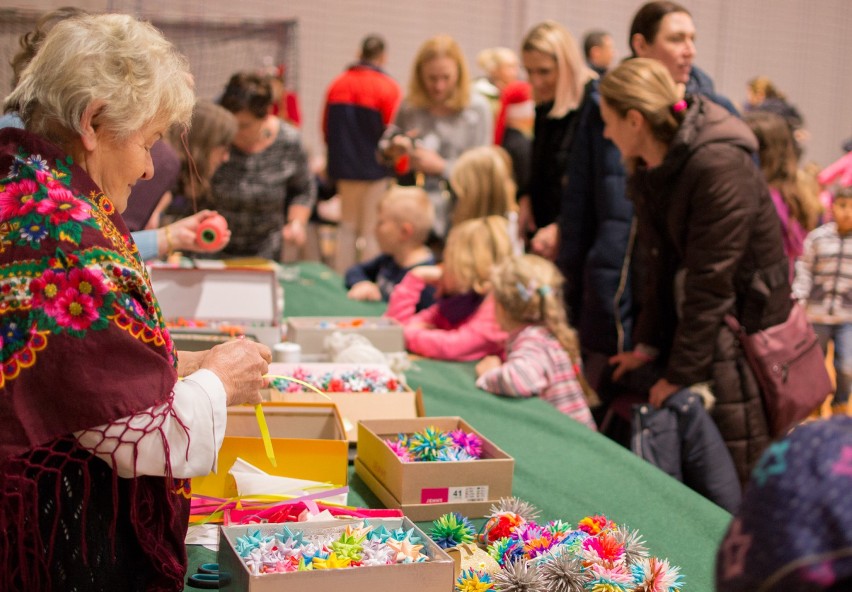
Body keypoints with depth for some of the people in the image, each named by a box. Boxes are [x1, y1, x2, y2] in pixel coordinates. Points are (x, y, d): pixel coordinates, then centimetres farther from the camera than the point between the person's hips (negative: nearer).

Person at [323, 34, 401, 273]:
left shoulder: (337, 85, 4)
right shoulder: (388, 87, -11)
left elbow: (326, 128, 9)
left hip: (343, 166, 5)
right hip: (374, 167, -4)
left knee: (347, 227, 16)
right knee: (371, 231, 2)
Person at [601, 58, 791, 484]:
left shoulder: (719, 168, -23)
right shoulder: (651, 170, 4)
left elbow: (711, 282, -22)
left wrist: (680, 374, -19)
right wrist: (648, 344, 2)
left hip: (742, 333, -8)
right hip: (688, 325, 8)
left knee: (735, 477, -3)